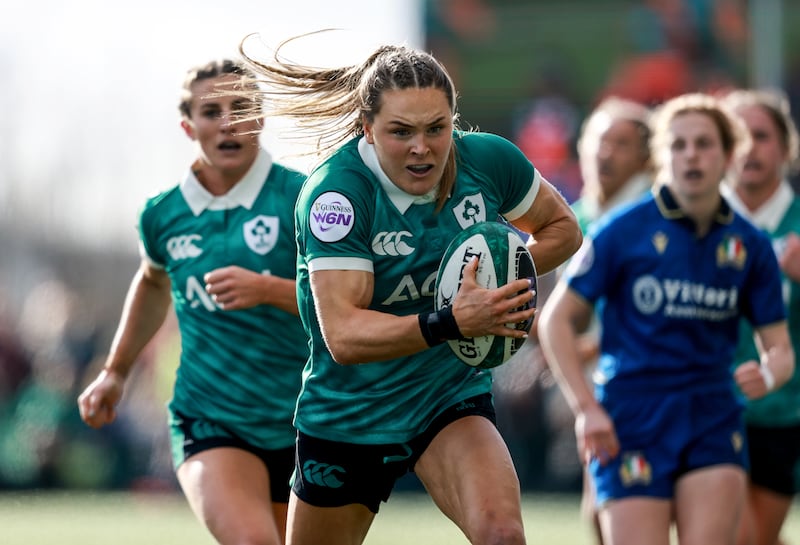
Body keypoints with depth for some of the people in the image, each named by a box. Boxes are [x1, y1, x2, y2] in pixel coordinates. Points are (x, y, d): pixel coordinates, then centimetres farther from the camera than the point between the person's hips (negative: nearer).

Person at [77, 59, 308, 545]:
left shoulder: (300, 198, -8)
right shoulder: (162, 216, 3)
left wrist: (269, 289, -27)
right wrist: (115, 371, 30)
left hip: (300, 428, 0)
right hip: (208, 426, 0)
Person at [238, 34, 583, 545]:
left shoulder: (489, 160, -12)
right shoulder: (334, 193, -25)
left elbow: (562, 227, 9)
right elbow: (342, 335, -34)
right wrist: (451, 323, -47)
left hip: (454, 405, 2)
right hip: (348, 419, -2)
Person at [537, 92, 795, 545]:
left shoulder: (750, 245, 5)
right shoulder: (623, 232, -4)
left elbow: (779, 347, 10)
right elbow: (557, 320, -1)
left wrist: (769, 372, -14)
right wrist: (586, 408, -11)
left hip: (714, 423, 3)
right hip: (629, 427, -3)